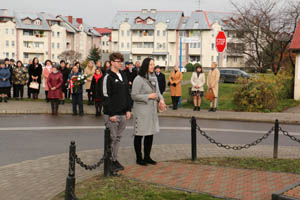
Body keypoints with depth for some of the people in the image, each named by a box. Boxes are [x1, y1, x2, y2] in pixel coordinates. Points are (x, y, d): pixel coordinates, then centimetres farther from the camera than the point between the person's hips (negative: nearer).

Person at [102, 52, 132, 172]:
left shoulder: (123, 75, 12)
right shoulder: (108, 77, -10)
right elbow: (106, 96, -14)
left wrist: (128, 109, 9)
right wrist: (111, 114, -17)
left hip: (122, 113, 7)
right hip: (112, 114, -7)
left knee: (118, 137, 12)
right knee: (112, 138, -1)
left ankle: (115, 159, 22)